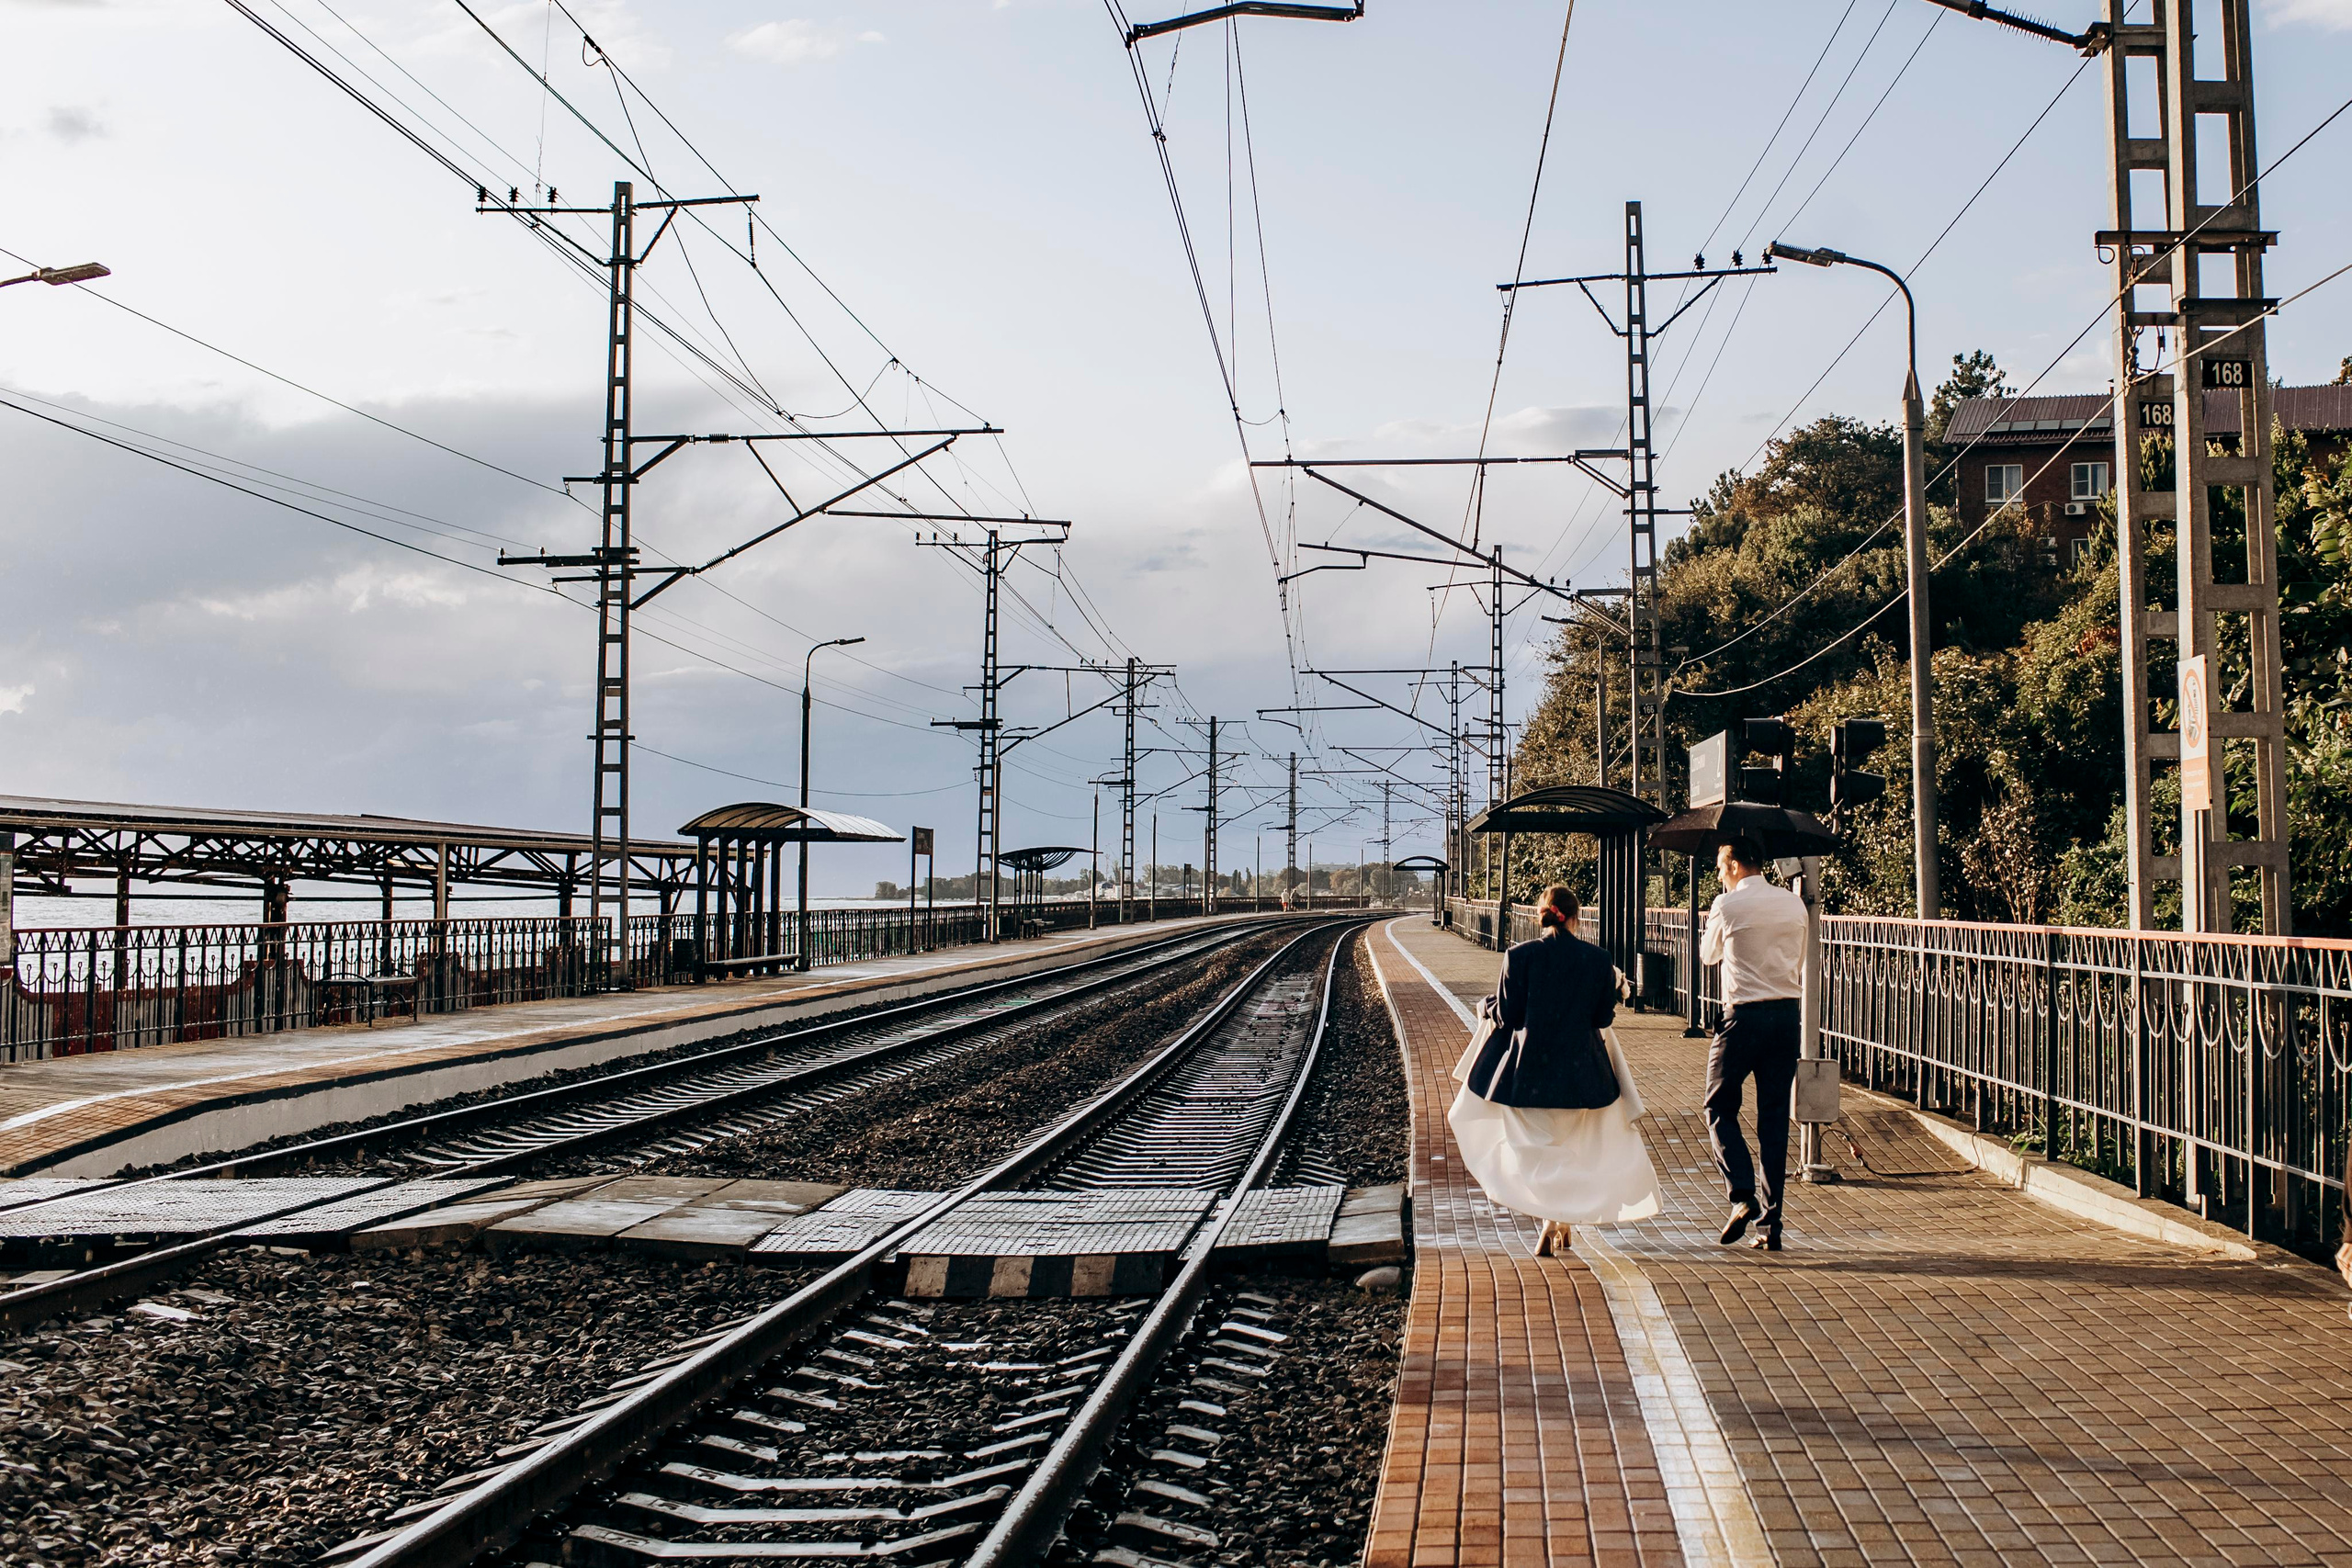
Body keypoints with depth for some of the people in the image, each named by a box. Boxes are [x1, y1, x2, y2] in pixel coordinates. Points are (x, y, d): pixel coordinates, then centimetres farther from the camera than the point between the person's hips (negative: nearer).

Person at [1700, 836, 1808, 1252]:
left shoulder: (1728, 905, -7)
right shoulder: (1794, 904, 9)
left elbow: (1708, 955, 10)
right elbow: (1799, 965, 17)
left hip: (1744, 1015, -5)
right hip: (1788, 1015, 5)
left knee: (1720, 1108, 9)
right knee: (1775, 1118, 8)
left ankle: (1742, 1195, -10)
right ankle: (1769, 1224, 7)